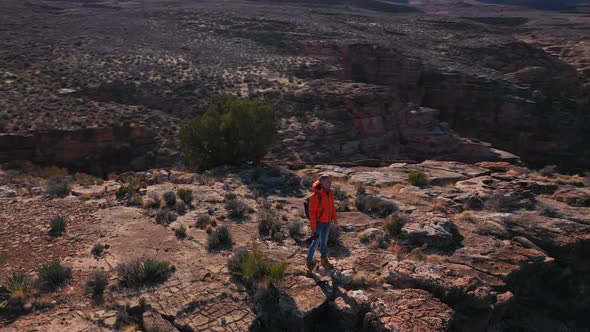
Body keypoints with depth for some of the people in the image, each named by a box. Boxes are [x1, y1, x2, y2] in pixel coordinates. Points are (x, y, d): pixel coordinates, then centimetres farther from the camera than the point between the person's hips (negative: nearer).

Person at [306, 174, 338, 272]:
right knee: (316, 242, 2)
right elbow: (312, 212, -22)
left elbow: (332, 206, 9)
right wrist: (313, 227, -20)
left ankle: (324, 259, 37)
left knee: (324, 240, 20)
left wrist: (335, 218, 13)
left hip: (327, 221, 6)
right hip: (318, 222, -6)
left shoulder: (330, 193, -5)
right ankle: (309, 262, 19)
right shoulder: (315, 196, -27)